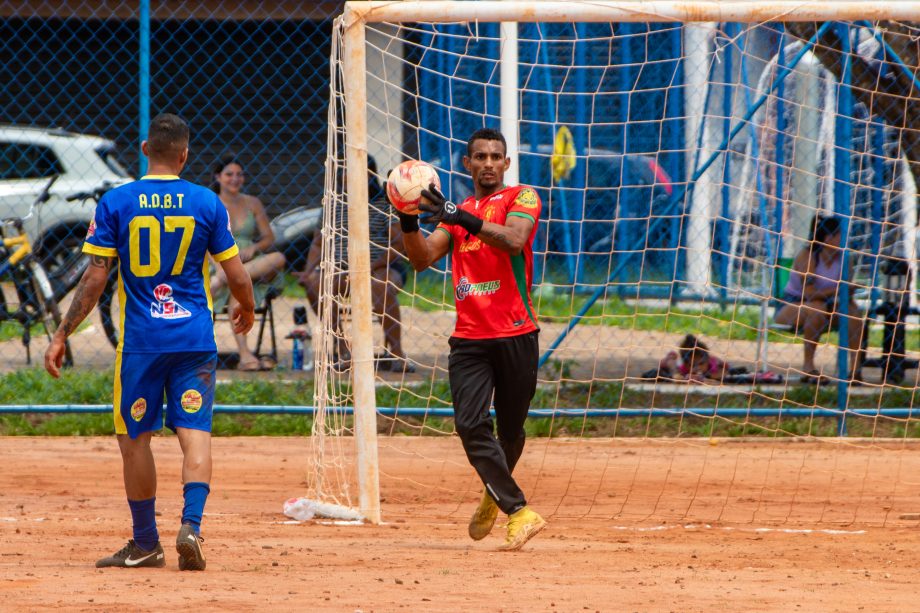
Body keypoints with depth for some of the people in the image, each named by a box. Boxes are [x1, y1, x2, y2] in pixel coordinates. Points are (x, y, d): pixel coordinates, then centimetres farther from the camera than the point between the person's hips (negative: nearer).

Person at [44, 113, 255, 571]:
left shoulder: (116, 203, -3)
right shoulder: (206, 203, 0)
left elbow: (94, 279, -5)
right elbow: (237, 277, 4)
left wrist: (62, 335, 2)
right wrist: (246, 309, 26)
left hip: (140, 340, -1)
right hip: (195, 338, 1)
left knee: (134, 436, 11)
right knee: (195, 430, 0)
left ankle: (145, 543, 16)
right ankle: (191, 525, -20)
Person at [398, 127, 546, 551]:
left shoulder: (521, 198, 3)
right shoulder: (456, 213, 18)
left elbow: (514, 240, -19)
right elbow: (422, 258, 7)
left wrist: (464, 219, -31)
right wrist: (408, 221, -11)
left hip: (516, 336, -3)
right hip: (469, 337, 3)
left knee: (510, 431, 7)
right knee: (471, 425, -15)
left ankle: (494, 495, 35)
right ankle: (518, 513, -17)